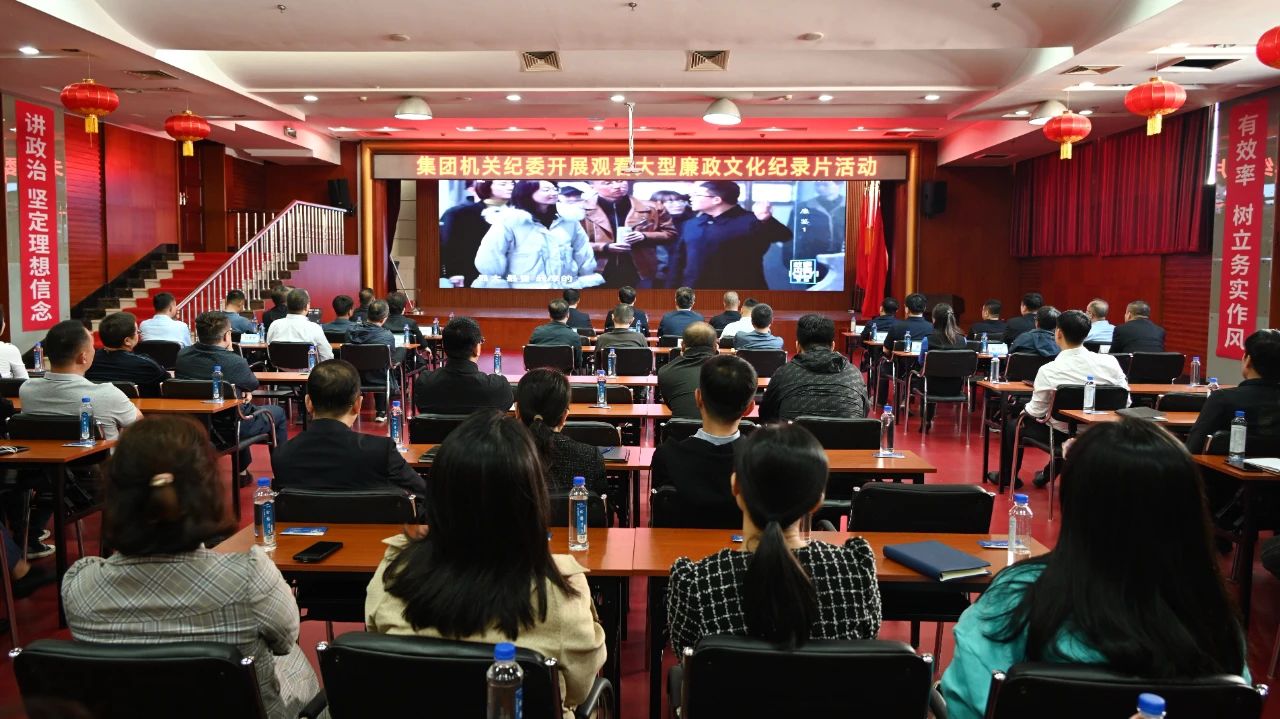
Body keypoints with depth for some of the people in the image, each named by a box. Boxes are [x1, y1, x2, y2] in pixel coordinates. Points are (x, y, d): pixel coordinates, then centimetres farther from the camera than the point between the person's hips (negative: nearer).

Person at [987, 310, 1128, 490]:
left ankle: (1007, 477, 39)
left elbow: (1037, 412, -13)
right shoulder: (1109, 362, -13)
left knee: (1011, 425, 22)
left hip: (1061, 435, -4)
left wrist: (1023, 410, 10)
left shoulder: (1048, 371, -22)